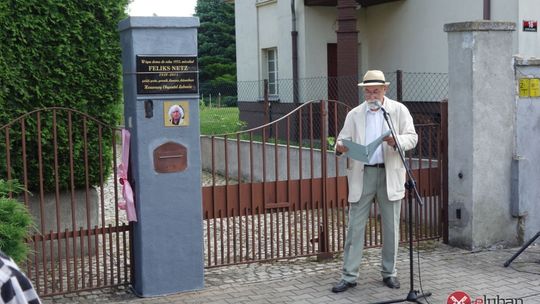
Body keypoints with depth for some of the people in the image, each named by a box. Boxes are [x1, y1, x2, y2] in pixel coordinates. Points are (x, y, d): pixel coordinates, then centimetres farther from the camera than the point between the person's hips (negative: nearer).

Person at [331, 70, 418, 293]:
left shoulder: (399, 110, 4)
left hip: (390, 174, 0)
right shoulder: (354, 114, 9)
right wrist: (340, 147, -20)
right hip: (362, 174, 1)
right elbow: (343, 138, 4)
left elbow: (412, 138, -2)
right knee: (355, 225, 0)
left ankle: (389, 273, 20)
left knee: (391, 227, 7)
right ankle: (349, 276, 5)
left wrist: (396, 141, -24)